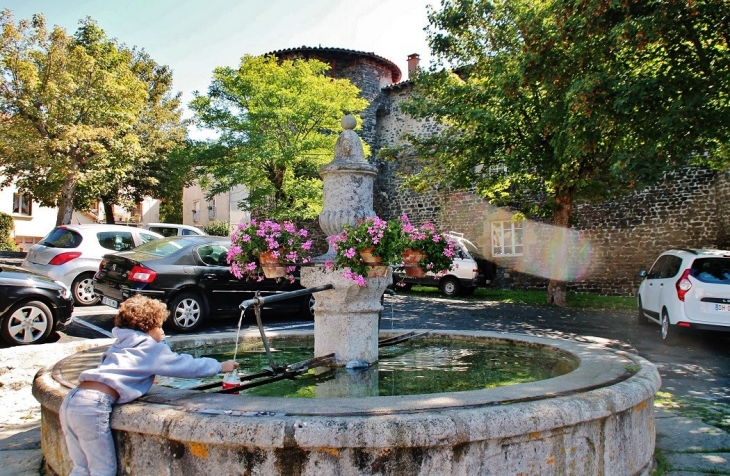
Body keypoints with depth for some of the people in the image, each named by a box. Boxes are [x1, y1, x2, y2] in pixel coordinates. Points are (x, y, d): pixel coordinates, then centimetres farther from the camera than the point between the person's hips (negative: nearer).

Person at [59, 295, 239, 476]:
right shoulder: (152, 348, 4)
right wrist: (220, 366, 17)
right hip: (92, 406, -8)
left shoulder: (121, 344, 24)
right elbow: (187, 366, 6)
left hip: (72, 399, 8)